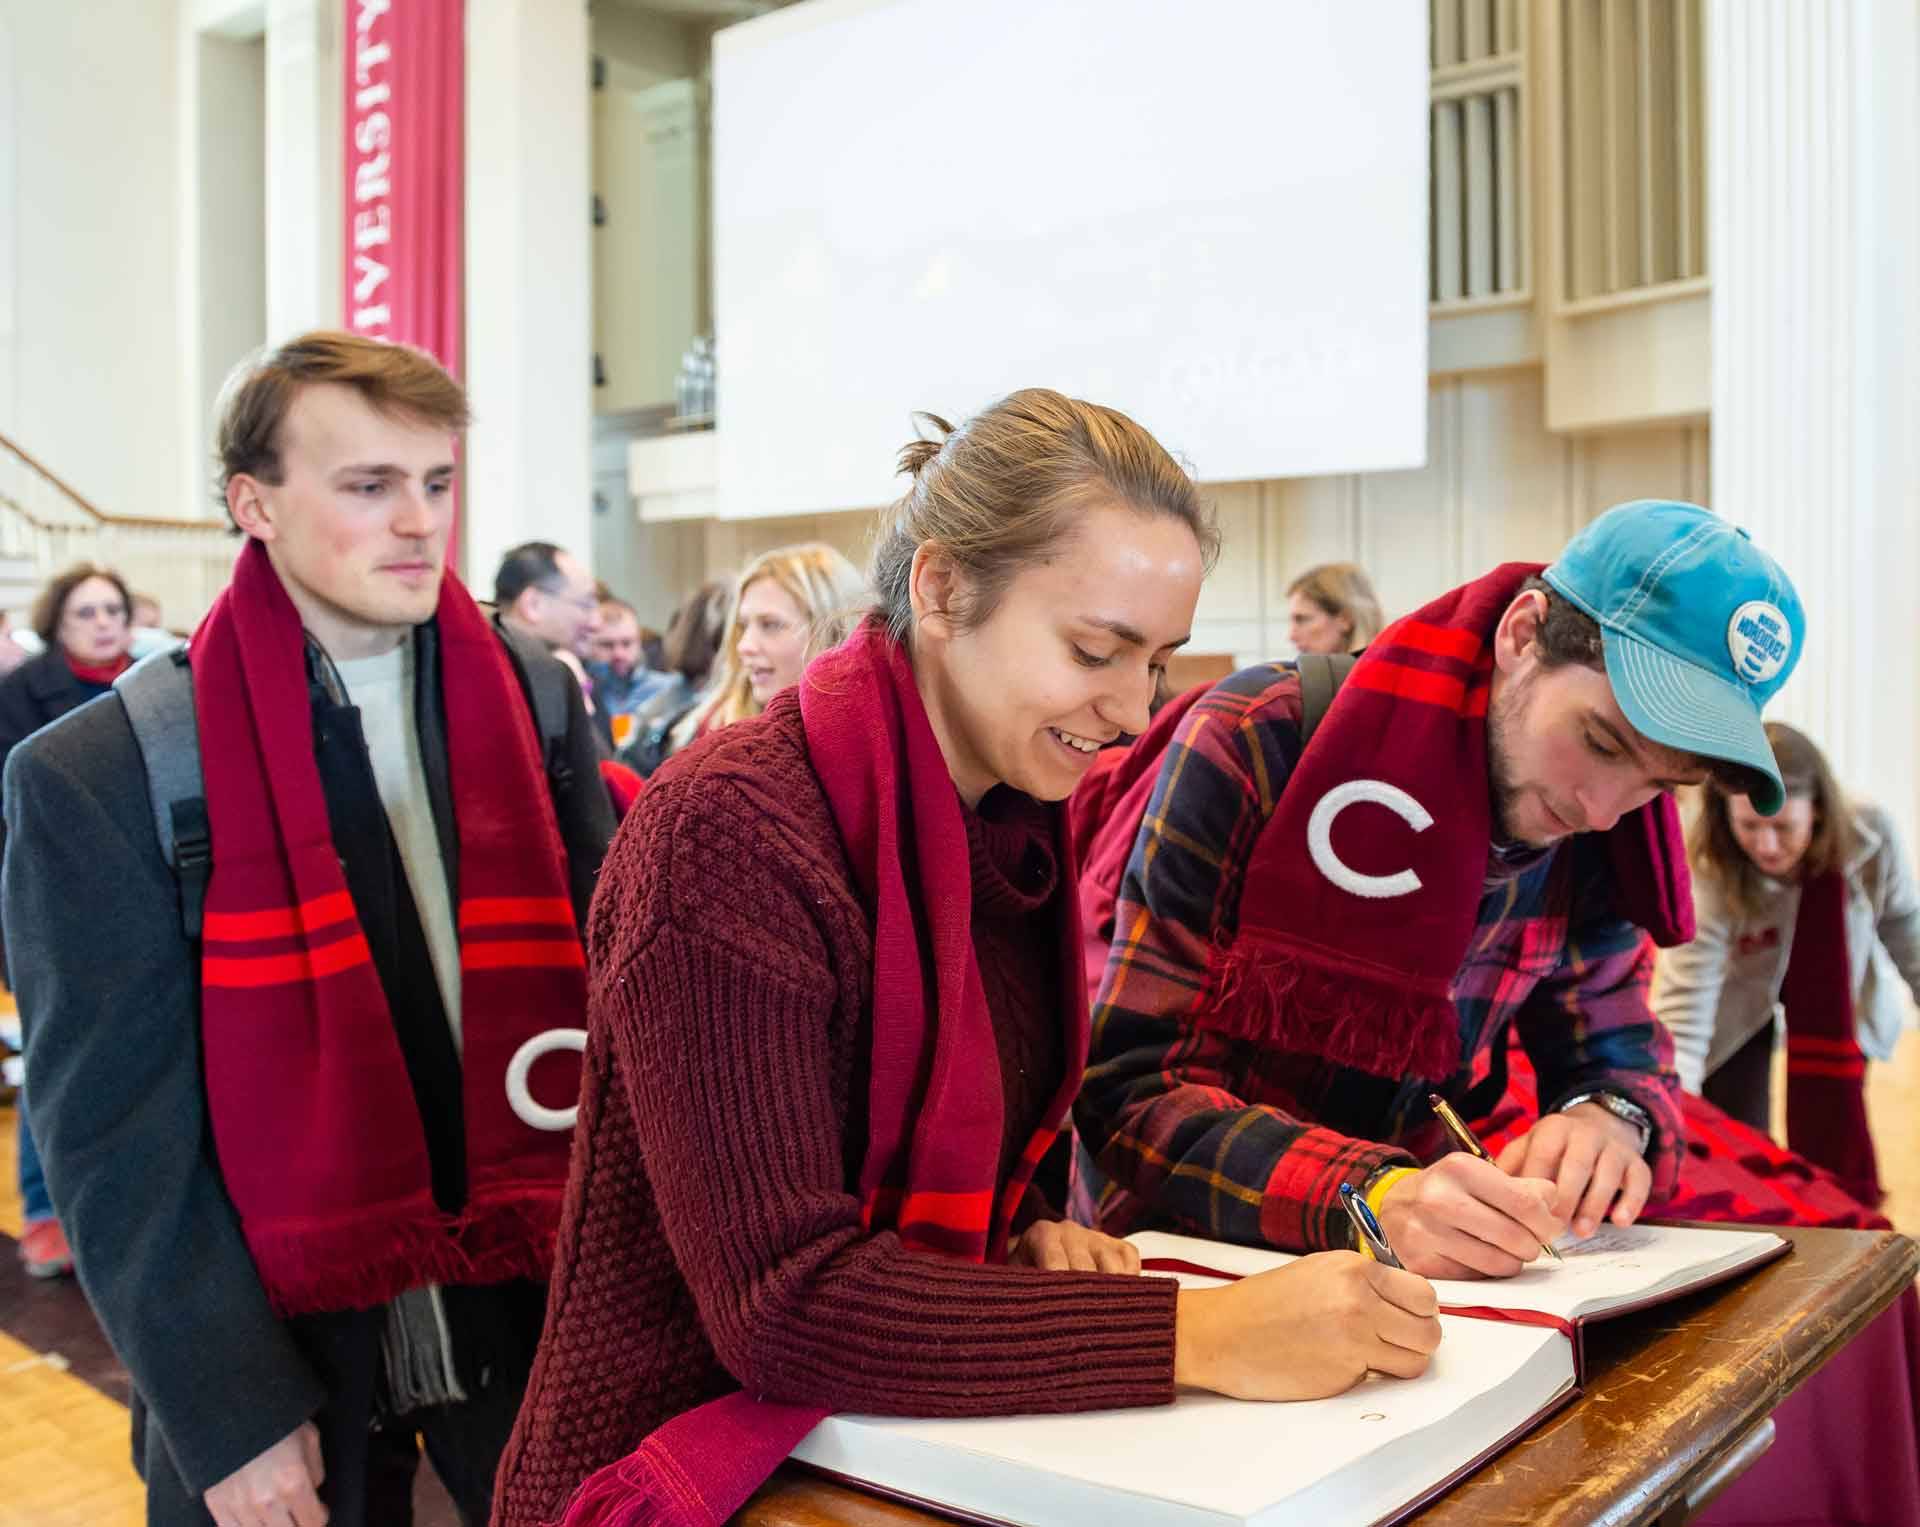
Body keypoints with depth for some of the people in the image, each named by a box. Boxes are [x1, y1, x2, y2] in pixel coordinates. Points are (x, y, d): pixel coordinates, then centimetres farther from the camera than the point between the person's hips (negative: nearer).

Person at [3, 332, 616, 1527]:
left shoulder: (538, 702, 0)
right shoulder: (105, 774, -10)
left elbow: (611, 984, 5)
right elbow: (116, 1134, -9)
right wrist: (228, 1415, -12)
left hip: (542, 1317, 3)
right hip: (288, 1349, -2)